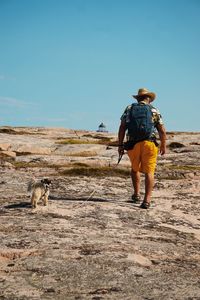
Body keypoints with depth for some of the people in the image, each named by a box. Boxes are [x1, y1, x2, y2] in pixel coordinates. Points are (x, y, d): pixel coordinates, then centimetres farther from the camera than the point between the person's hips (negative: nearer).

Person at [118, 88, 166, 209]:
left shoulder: (129, 109, 9)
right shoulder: (154, 110, 7)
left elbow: (122, 128, 2)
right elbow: (162, 131, 5)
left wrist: (120, 145, 6)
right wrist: (163, 146, 16)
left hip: (132, 144, 1)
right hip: (149, 144, -1)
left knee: (135, 169, 23)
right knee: (149, 172, 1)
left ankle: (137, 195, 26)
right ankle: (147, 200, -8)